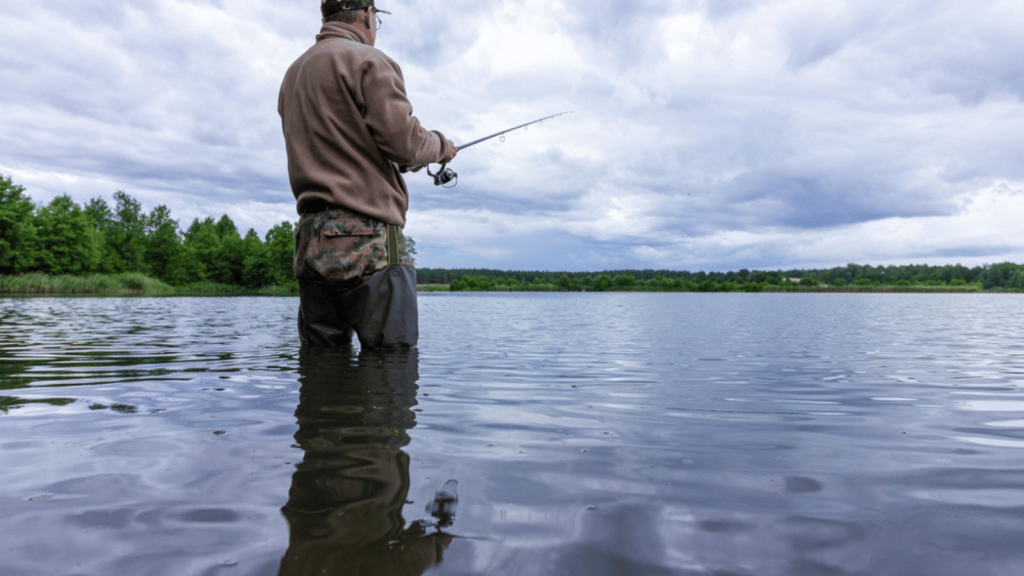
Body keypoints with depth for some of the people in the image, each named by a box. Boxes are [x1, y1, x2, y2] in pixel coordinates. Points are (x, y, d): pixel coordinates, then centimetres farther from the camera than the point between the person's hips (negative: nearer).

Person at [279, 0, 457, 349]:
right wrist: (441, 146, 9)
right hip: (368, 237, -8)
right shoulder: (367, 61, -3)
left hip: (311, 241, 8)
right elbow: (404, 143, -12)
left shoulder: (293, 74, 22)